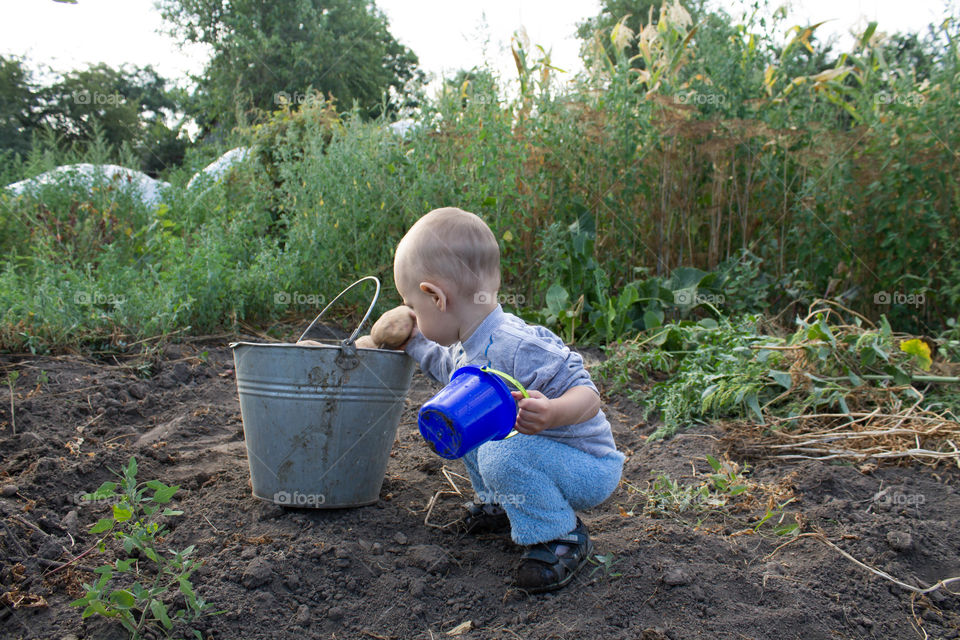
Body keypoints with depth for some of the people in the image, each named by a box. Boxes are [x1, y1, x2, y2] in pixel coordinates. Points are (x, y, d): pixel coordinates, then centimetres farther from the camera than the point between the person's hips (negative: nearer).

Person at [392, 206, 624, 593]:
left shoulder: (517, 347, -33)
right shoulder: (467, 349, -1)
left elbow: (588, 395, -35)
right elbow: (443, 364, 25)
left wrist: (552, 413, -53)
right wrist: (412, 343, 24)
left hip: (589, 469, -9)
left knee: (502, 455, -34)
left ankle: (562, 537, -12)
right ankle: (500, 503, 24)